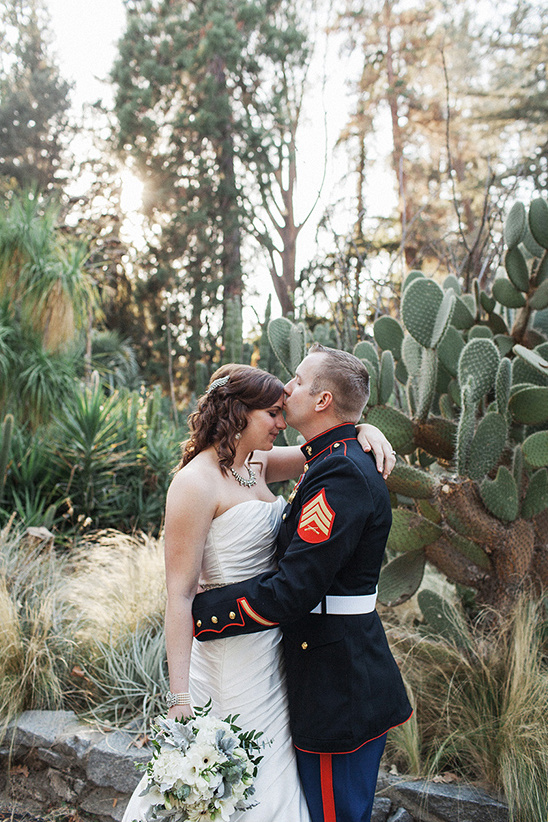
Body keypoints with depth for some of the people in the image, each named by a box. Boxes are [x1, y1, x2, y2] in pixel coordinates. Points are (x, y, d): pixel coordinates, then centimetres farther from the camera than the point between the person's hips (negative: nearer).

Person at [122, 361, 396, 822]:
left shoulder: (254, 464, 5)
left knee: (272, 773, 20)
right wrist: (181, 699, -21)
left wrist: (364, 430, -6)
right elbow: (180, 593, -20)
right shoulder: (196, 482, -18)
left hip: (273, 643, 8)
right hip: (233, 658, -8)